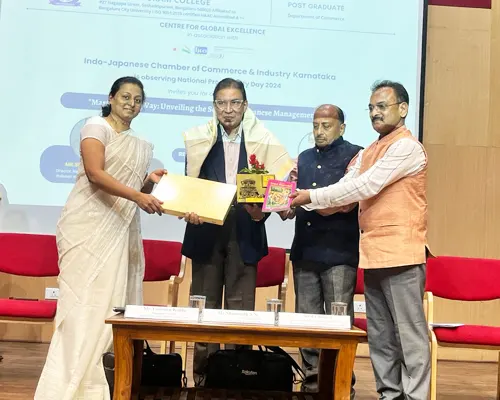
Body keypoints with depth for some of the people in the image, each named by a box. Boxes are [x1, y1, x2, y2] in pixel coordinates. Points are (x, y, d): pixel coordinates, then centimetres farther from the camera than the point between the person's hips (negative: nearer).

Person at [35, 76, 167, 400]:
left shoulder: (141, 146, 18)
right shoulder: (97, 127, -2)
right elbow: (95, 173, -17)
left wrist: (150, 182, 1)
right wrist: (137, 196, -25)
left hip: (121, 231, 7)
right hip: (89, 226, -7)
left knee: (112, 303, 3)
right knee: (84, 301, -10)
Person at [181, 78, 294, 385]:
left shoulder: (262, 141, 3)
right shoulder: (198, 140, 5)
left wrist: (260, 213, -16)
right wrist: (190, 210, -15)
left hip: (245, 235, 0)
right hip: (206, 232, 1)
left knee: (240, 308, 1)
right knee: (204, 306, 5)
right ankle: (202, 376, 14)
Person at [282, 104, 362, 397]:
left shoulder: (354, 155, 0)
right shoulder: (304, 159, 17)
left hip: (339, 252, -5)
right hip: (304, 250, 5)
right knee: (306, 317, 7)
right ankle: (313, 376, 16)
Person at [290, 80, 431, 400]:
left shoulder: (407, 146, -9)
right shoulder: (368, 153, 19)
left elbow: (366, 186, -16)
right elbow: (347, 189, 11)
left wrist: (311, 196, -14)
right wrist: (302, 203, -4)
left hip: (400, 252, -8)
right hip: (374, 253, 9)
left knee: (409, 330, -4)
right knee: (380, 333, 12)